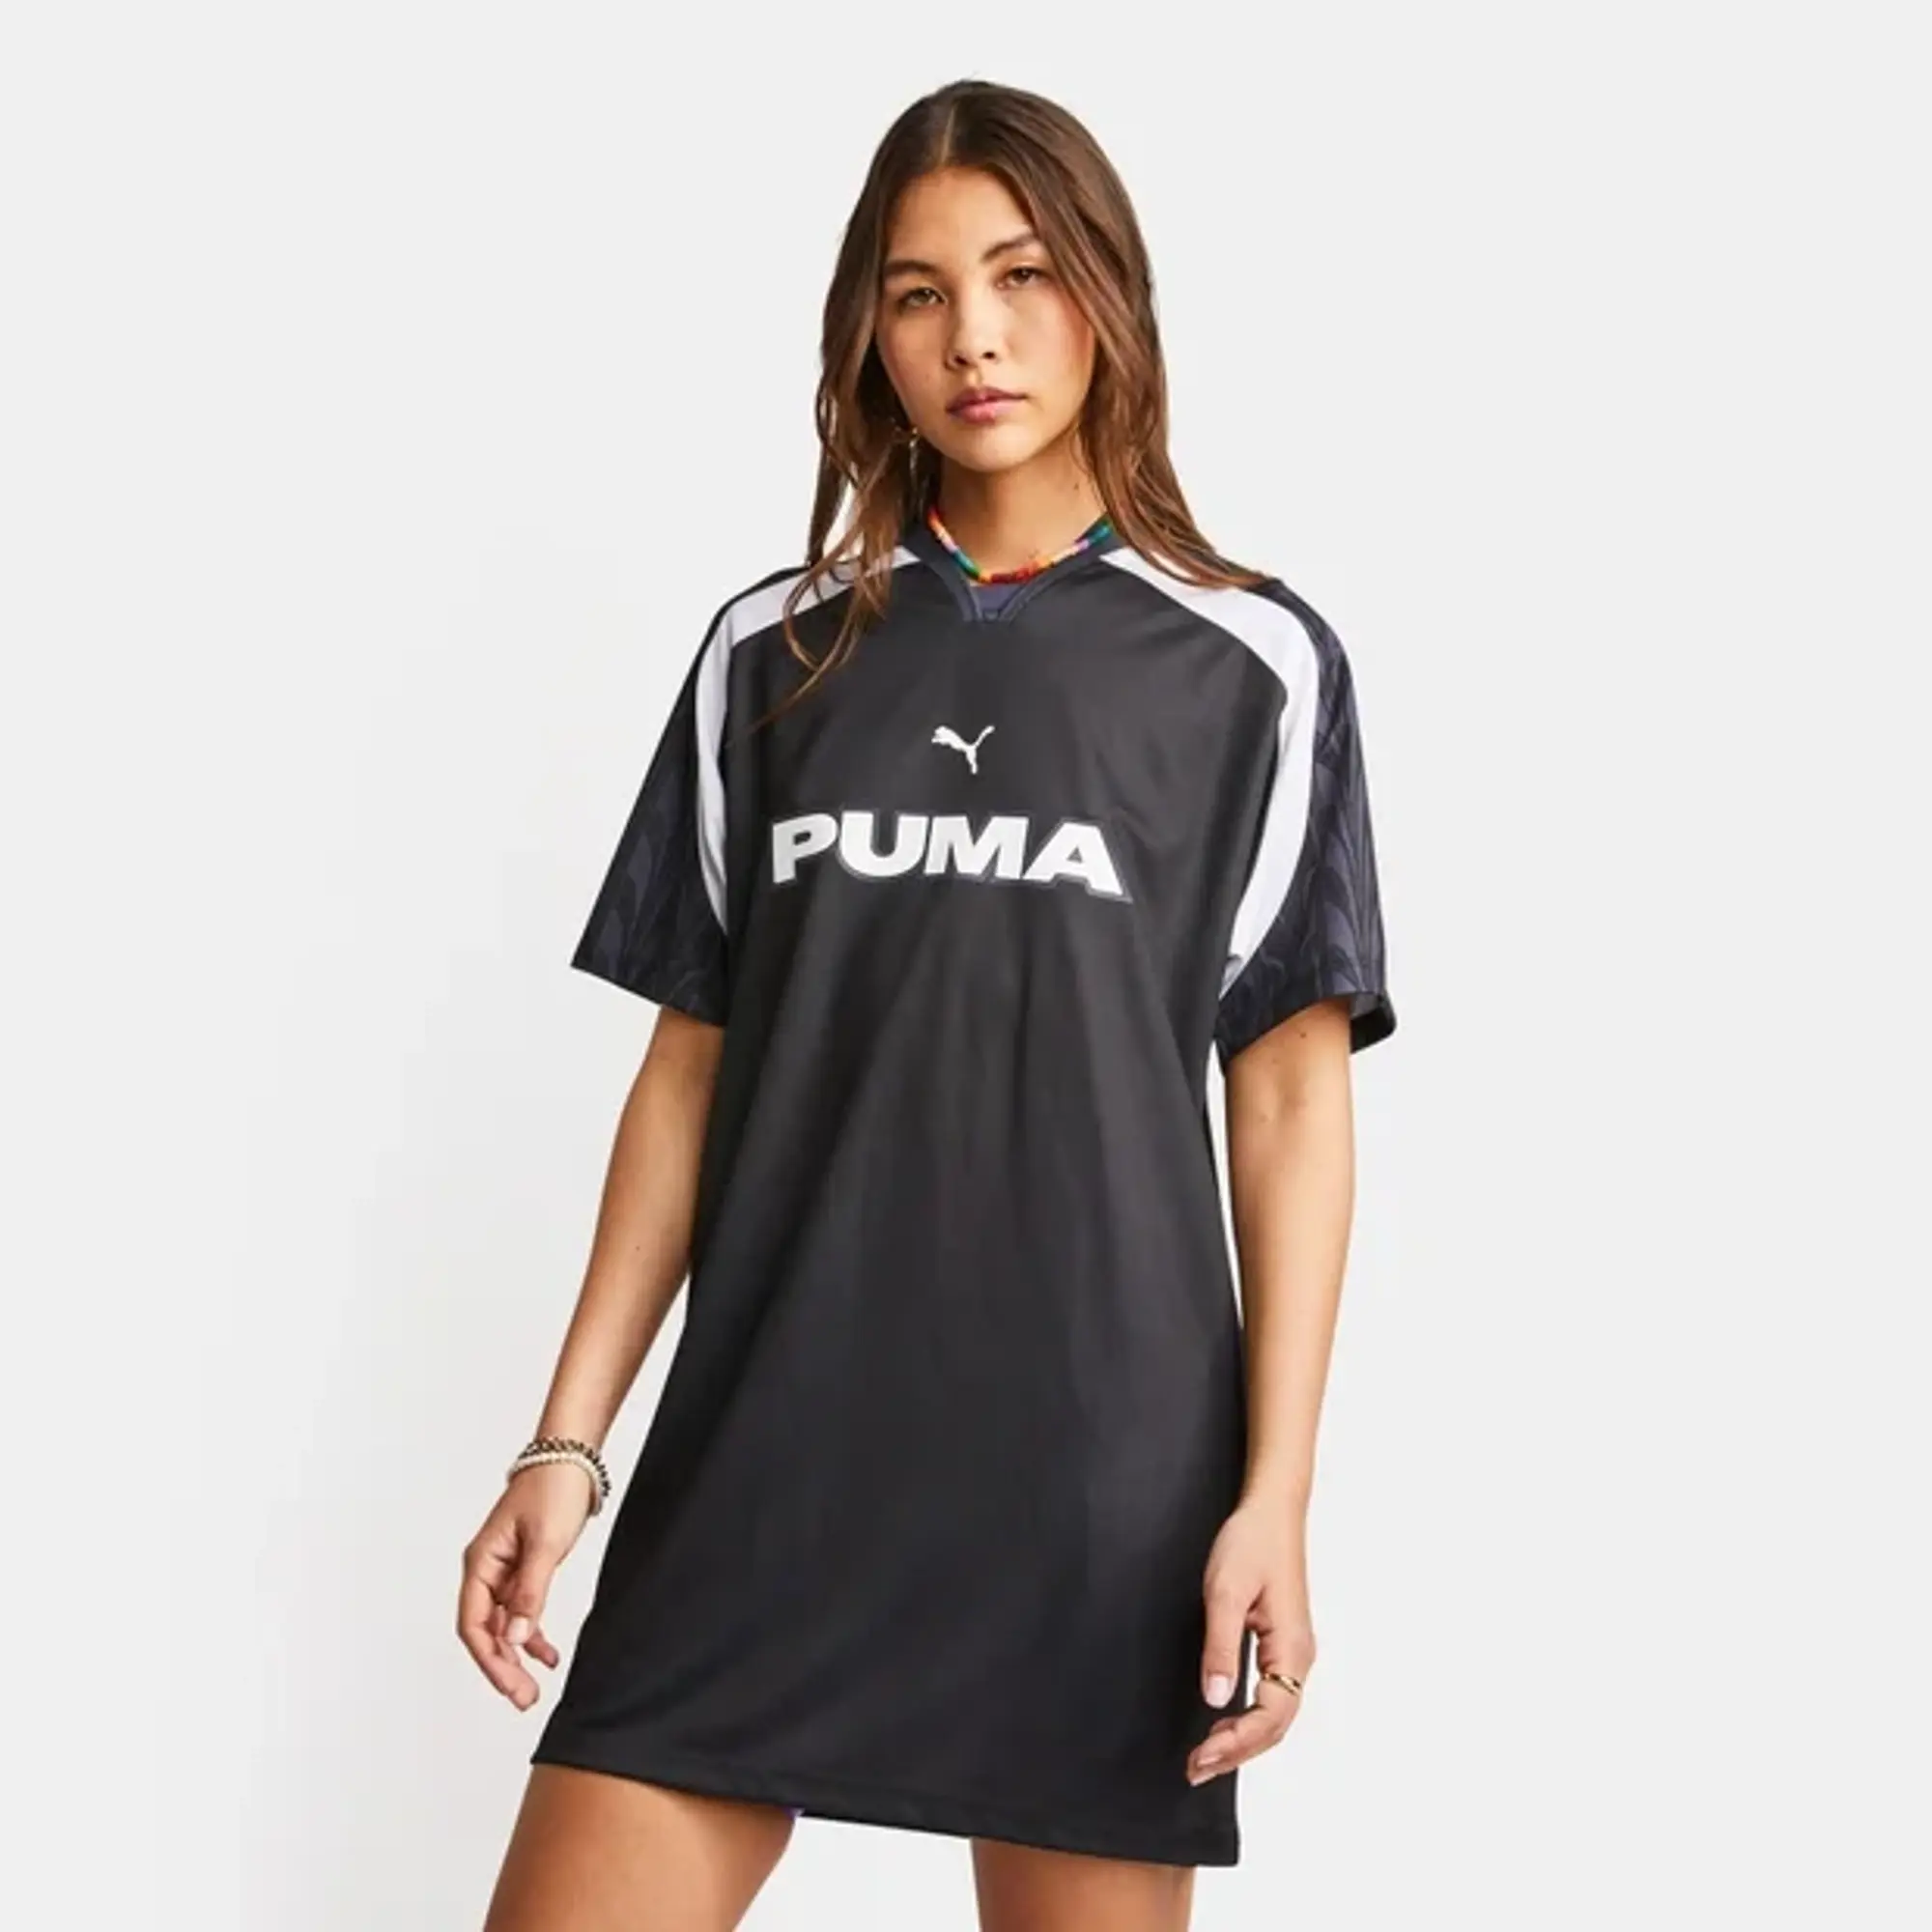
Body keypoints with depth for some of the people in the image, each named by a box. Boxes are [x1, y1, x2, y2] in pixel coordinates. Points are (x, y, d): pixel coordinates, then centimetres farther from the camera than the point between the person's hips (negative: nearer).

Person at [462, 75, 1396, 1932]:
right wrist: (568, 1437, 5)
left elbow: (1292, 1101, 1)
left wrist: (1276, 1494, -6)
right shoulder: (775, 653, 10)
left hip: (1097, 1471, -2)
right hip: (764, 1453, 2)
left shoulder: (1252, 663, 3)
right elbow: (689, 1070, 11)